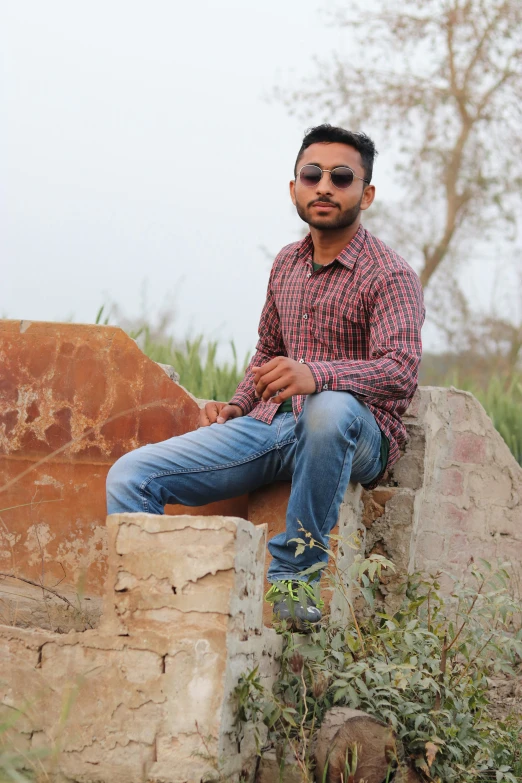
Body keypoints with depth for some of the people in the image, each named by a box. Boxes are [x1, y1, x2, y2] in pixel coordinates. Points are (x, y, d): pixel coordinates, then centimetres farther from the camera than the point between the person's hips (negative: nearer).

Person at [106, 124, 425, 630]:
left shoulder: (390, 276, -6)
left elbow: (401, 370, -23)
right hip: (271, 425, 6)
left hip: (358, 436, -5)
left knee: (330, 407, -44)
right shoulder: (287, 264, 15)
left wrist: (314, 375, -41)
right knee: (130, 477, -12)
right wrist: (236, 406, 8)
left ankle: (293, 573, -25)